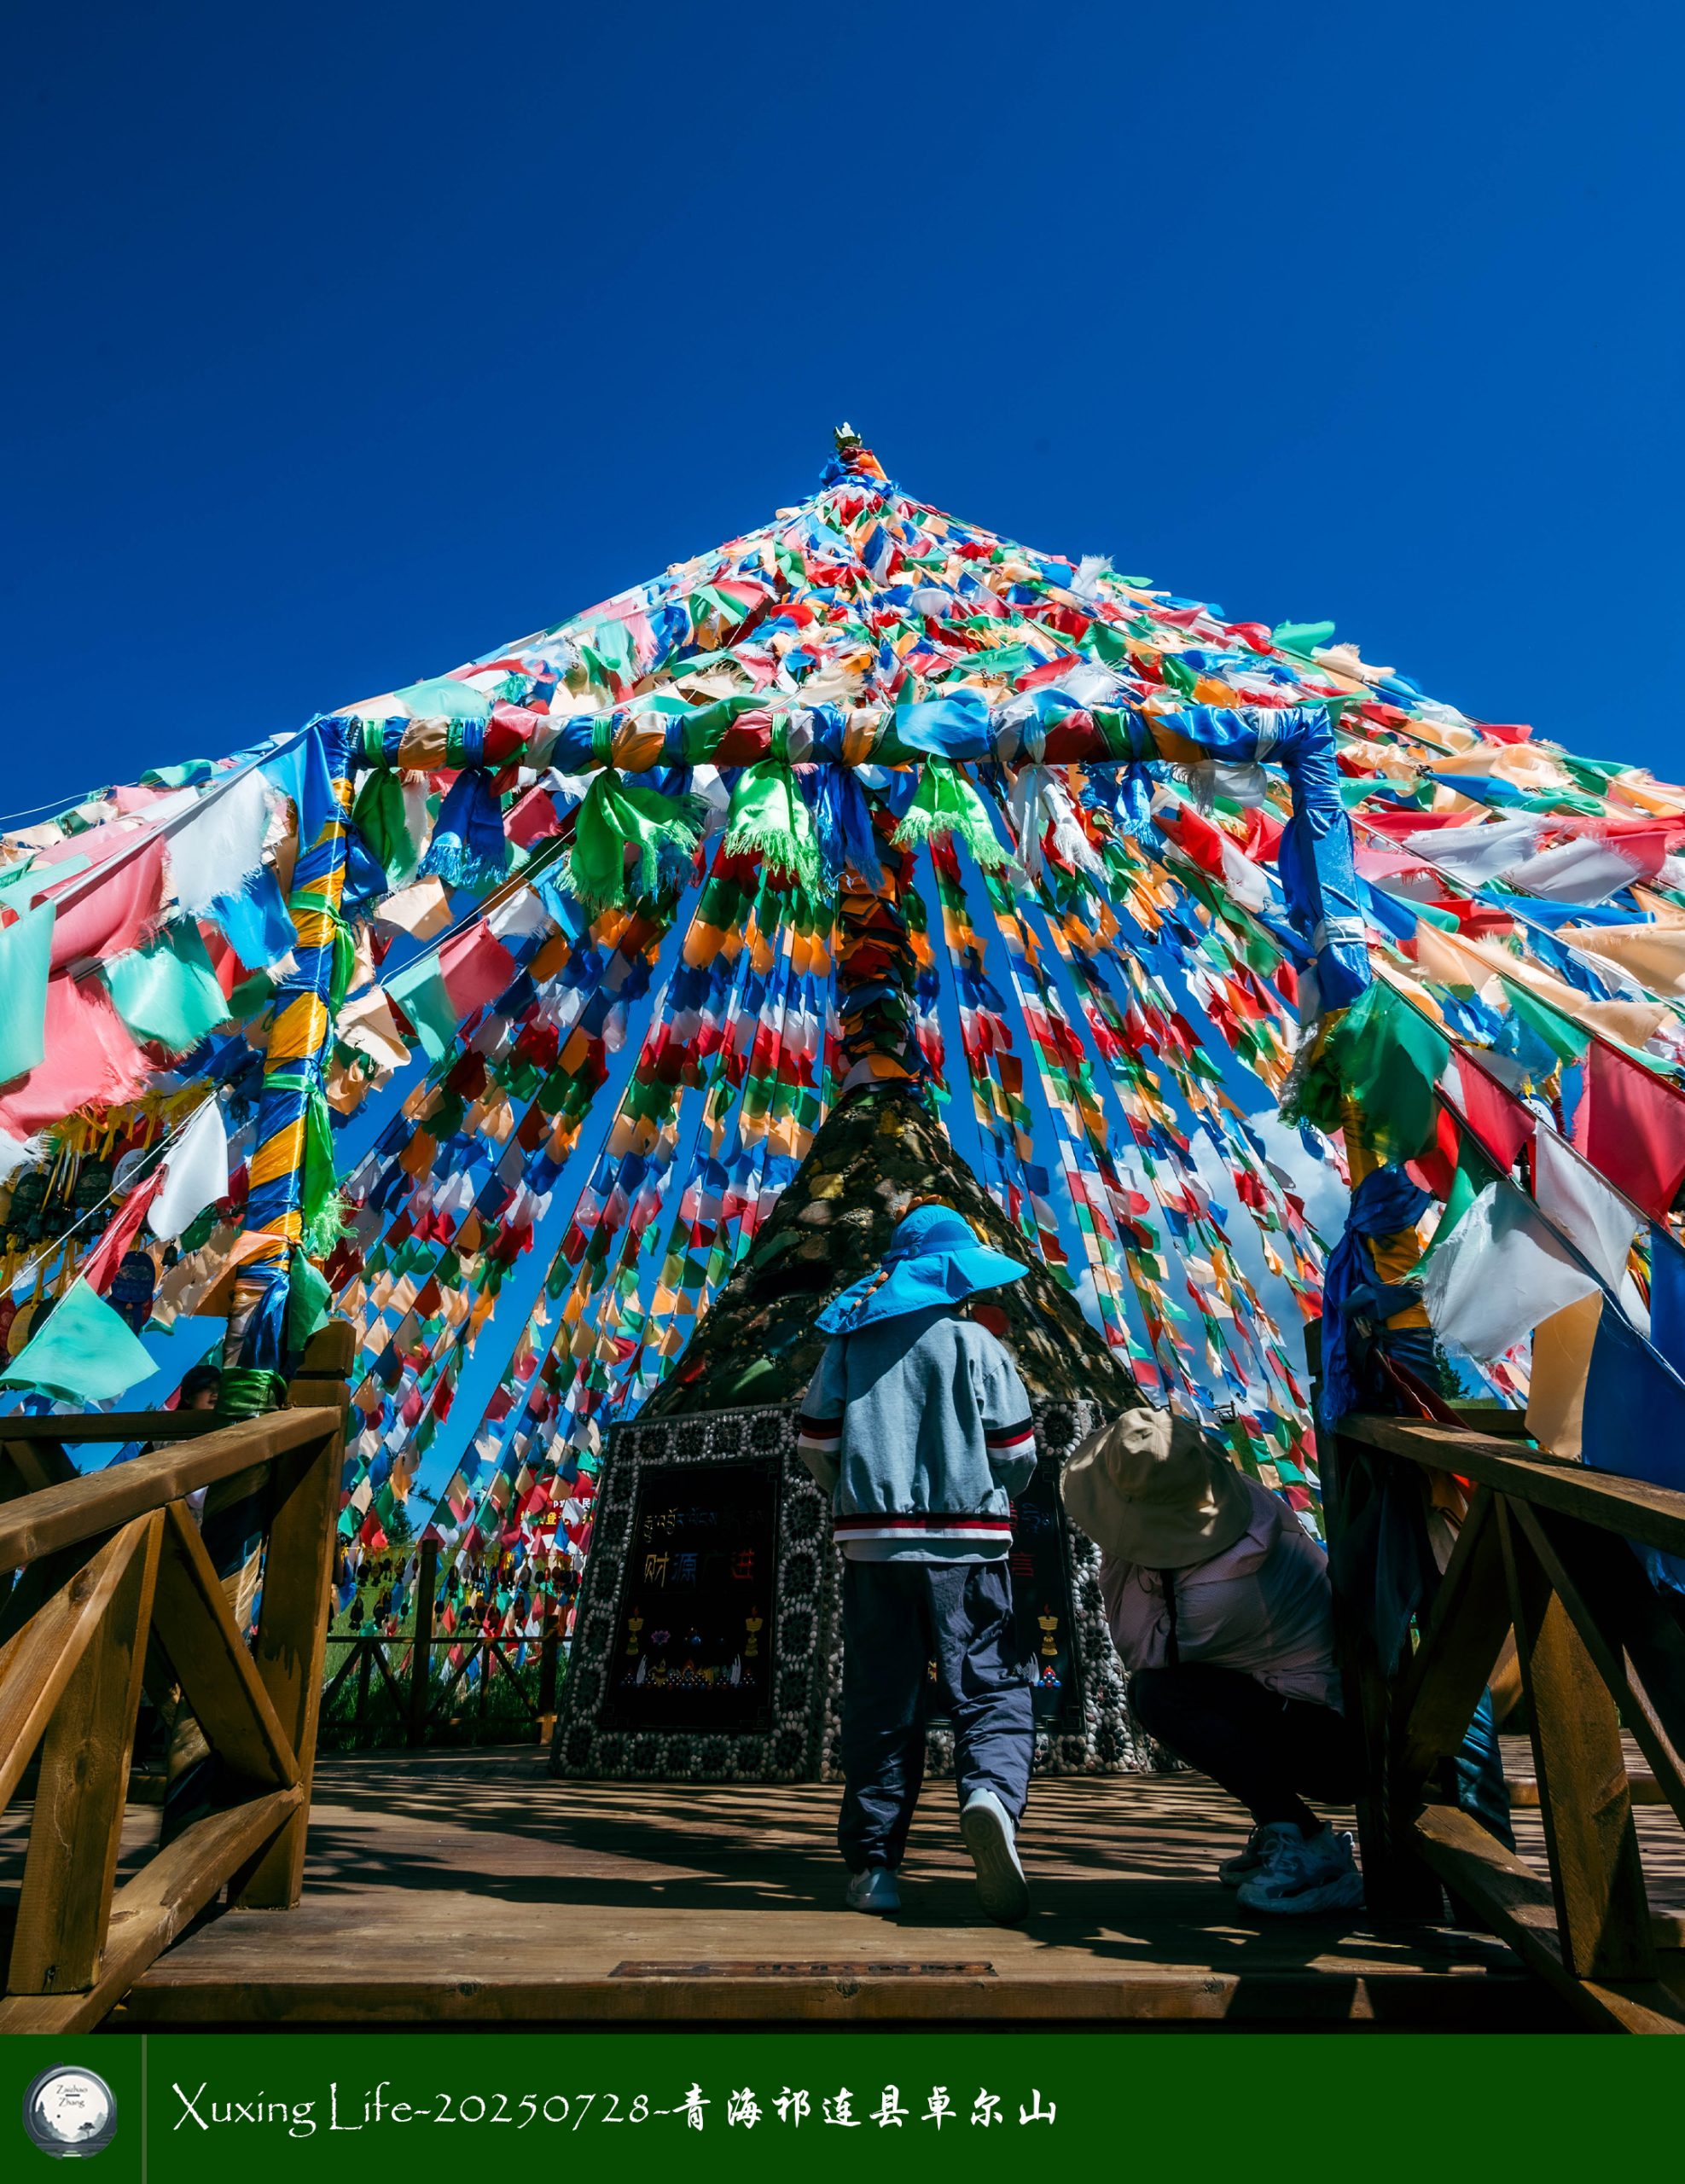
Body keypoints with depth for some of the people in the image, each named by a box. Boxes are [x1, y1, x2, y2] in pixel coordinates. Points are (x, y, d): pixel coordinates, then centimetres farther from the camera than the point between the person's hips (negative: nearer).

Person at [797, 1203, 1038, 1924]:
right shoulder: (974, 1342, 0)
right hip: (964, 1541, -3)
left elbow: (815, 1444, 8)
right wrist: (994, 1497, 21)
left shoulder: (850, 1340, 9)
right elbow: (1017, 1452, 0)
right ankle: (991, 1791, -26)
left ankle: (872, 1864, 11)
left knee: (879, 1699, 8)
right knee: (990, 1683, 1)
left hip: (871, 1541, 3)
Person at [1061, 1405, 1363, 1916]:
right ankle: (1279, 1832, 17)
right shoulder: (1243, 1501, -10)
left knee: (1157, 1692, -20)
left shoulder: (1218, 1592, -33)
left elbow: (1138, 1648, -14)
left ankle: (1307, 1849, -12)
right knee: (1168, 1677, 15)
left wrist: (1116, 1557, -17)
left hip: (1339, 1752, -9)